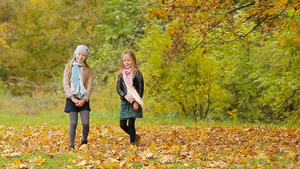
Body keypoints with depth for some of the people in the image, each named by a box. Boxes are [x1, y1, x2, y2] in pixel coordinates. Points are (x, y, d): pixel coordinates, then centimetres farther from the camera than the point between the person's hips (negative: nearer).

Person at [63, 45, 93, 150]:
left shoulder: (88, 70, 7)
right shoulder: (69, 67, 5)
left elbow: (89, 86, 3)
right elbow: (66, 84, -1)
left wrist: (84, 100, -10)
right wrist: (73, 98, -11)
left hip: (83, 100, 1)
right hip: (72, 99, -1)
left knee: (86, 123, -8)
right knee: (73, 123, -7)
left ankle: (84, 142, 16)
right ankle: (71, 146, 0)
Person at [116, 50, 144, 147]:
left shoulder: (137, 73, -2)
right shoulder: (121, 74, 9)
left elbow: (141, 88, -4)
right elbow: (118, 87, 3)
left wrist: (137, 102, -12)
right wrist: (125, 95, -15)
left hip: (134, 102, -4)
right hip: (124, 101, 4)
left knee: (131, 124, -7)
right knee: (122, 124, 3)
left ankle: (132, 143, 5)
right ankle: (135, 137, 26)